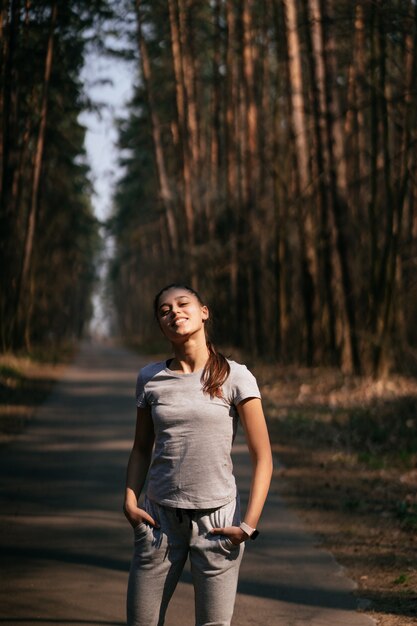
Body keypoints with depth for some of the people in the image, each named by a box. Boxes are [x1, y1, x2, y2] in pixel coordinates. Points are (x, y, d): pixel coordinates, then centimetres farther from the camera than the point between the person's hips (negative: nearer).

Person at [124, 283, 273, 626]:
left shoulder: (234, 377, -5)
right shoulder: (150, 378, 4)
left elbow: (262, 458, -4)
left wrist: (249, 524, -12)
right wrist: (130, 499, 0)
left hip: (216, 519, -3)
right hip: (160, 518, 3)